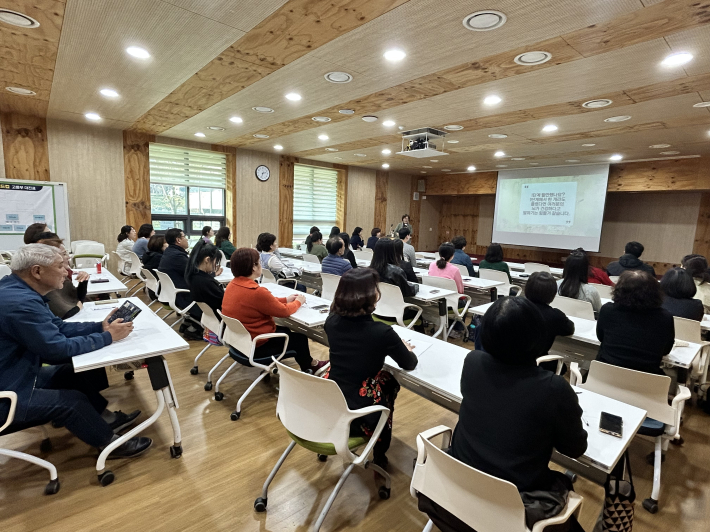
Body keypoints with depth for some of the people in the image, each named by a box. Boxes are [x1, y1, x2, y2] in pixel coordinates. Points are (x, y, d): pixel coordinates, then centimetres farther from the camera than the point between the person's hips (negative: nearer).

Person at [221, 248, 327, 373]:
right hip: (256, 347, -9)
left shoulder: (232, 284, -3)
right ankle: (310, 366, 39)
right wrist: (298, 302, 1)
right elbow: (284, 311, -18)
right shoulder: (256, 292, -31)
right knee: (300, 339, 12)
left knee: (285, 331, 25)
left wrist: (285, 299, 9)